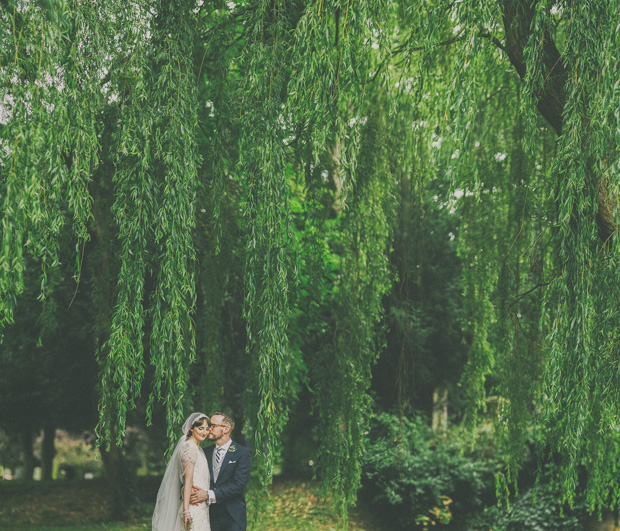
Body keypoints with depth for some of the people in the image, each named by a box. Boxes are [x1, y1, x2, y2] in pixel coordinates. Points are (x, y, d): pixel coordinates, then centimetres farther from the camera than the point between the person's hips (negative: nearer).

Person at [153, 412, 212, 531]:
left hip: (201, 507, 9)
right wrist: (186, 510, -19)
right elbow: (188, 481, -16)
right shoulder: (189, 447, -11)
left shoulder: (197, 448, 17)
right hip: (194, 507, -9)